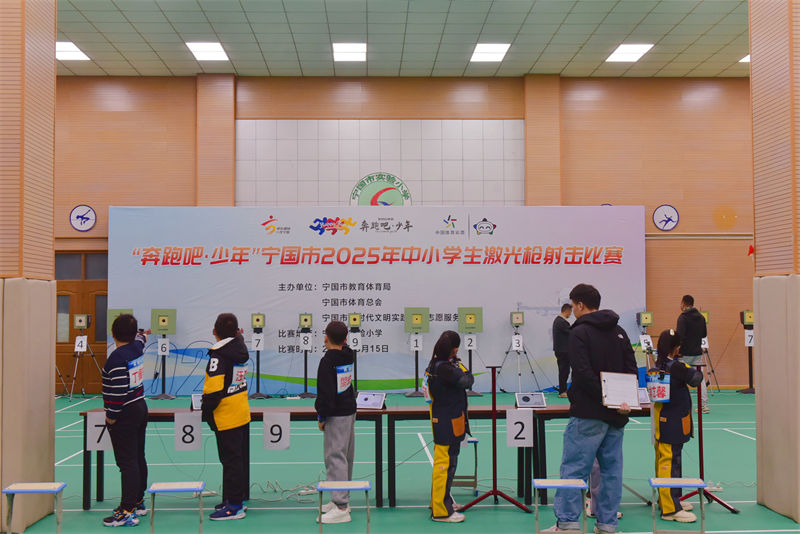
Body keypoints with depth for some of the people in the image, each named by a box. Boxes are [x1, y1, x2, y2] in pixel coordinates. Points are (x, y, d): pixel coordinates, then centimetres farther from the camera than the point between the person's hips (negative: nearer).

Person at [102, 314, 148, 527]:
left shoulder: (117, 357, -20)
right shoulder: (137, 346, 4)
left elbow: (119, 390, -24)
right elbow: (141, 338, 31)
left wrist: (111, 416, -12)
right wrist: (143, 334, 54)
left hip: (124, 415, -9)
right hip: (140, 407, 9)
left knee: (127, 462, -7)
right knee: (138, 458, 17)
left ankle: (127, 512, -5)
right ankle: (138, 502, 30)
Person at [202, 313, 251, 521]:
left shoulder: (218, 354, -19)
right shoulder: (240, 350, 2)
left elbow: (214, 388, -23)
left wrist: (206, 410, -11)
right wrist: (239, 335, 32)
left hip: (226, 418, -8)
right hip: (242, 415, 8)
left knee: (230, 461, -1)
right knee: (240, 459, 16)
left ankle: (234, 506, 5)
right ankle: (238, 499, 27)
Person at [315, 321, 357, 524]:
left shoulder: (327, 361, -16)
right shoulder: (349, 356, 5)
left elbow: (326, 393, -17)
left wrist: (322, 417, -10)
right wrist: (343, 344, 19)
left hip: (337, 416, -9)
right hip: (350, 411, 9)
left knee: (335, 458, -6)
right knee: (346, 457, 16)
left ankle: (341, 508, -6)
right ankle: (342, 500, 28)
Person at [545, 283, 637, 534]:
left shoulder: (579, 332, -8)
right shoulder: (619, 332, 13)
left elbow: (584, 374, -18)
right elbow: (632, 370, 11)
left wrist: (605, 399, -13)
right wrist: (622, 400, 6)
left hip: (588, 414, -7)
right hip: (616, 416, 7)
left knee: (574, 468, -2)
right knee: (611, 468, 11)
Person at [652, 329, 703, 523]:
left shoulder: (657, 366, 7)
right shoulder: (676, 367, -18)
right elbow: (695, 378, -15)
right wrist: (698, 372, 9)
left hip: (661, 424, 9)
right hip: (673, 425, -9)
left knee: (664, 462, 16)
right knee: (670, 463, -8)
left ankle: (669, 500, 29)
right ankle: (670, 509, -6)